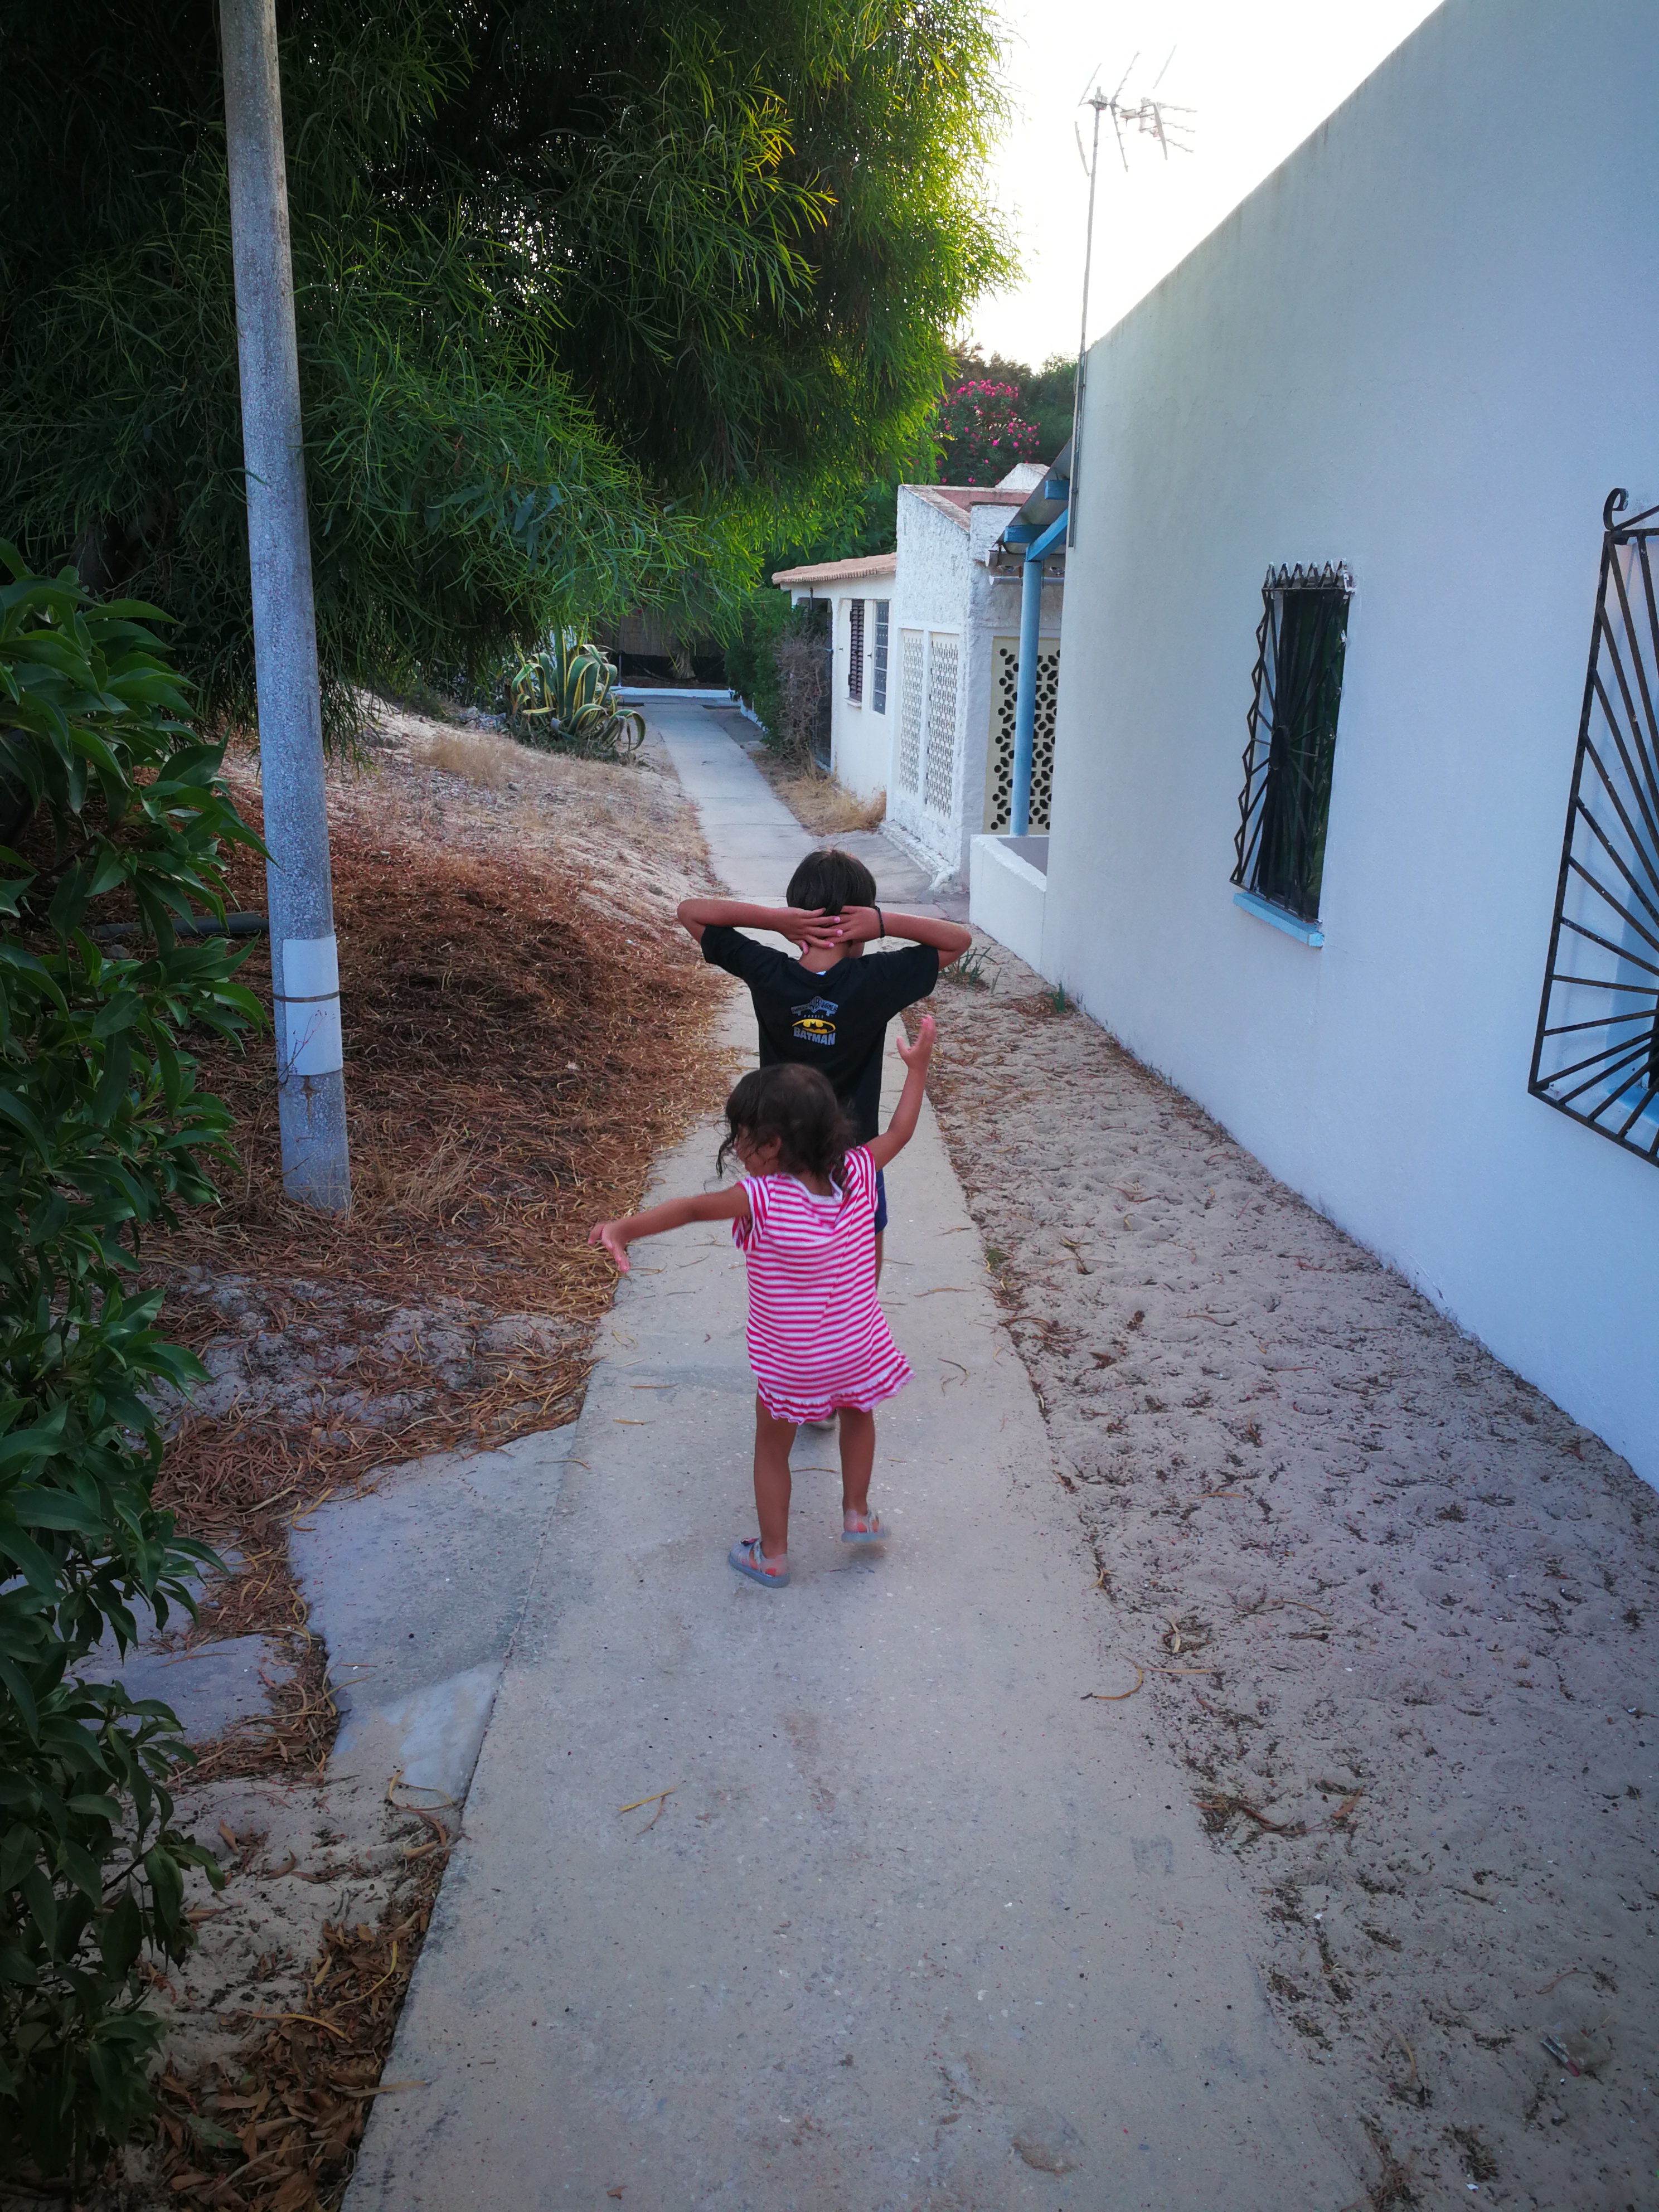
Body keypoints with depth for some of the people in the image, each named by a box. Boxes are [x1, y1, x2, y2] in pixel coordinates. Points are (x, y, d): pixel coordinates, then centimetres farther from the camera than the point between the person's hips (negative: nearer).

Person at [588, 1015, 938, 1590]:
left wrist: (623, 1229, -39)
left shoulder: (763, 1198, -27)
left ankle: (772, 1555, 34)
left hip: (791, 1365, -3)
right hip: (859, 1349, 4)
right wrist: (918, 1066, 10)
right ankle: (857, 1514, 44)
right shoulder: (857, 1173, -13)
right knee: (858, 1414, 34)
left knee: (772, 1449, 21)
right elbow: (899, 1132, 1)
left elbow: (690, 1207, -34)